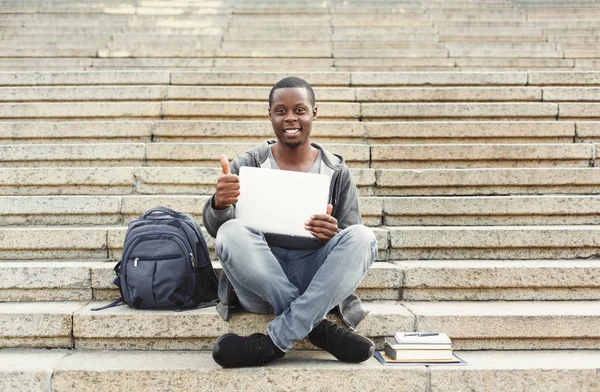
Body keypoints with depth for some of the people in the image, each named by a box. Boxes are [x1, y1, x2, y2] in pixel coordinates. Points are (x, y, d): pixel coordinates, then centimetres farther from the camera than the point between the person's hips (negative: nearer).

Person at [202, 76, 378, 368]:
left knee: (363, 236, -25)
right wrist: (219, 204, -30)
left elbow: (353, 241, 6)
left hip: (315, 280, 1)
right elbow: (214, 226, -5)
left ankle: (275, 341, -26)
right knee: (231, 233, -29)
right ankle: (316, 326, -21)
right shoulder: (248, 165, 6)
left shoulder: (336, 172, 8)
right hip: (261, 286, -1)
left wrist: (334, 234, -20)